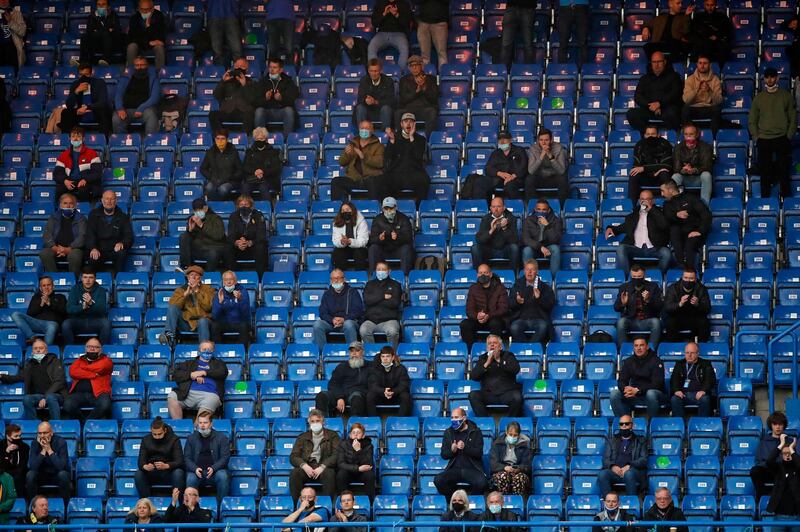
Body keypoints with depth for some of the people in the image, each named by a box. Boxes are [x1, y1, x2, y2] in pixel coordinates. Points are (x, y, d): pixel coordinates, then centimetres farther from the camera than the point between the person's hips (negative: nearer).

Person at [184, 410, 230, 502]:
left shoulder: (221, 438, 9)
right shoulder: (191, 438, 15)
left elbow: (225, 457, 1)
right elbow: (187, 458, 9)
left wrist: (213, 468, -17)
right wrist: (195, 469, -12)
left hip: (215, 470, -1)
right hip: (197, 471, 1)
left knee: (223, 476, -33)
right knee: (190, 478, -33)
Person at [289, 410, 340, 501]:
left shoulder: (332, 435, 13)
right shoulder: (302, 437, 20)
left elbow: (336, 455, -1)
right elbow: (293, 456, 10)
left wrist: (322, 467, -17)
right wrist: (304, 466, -12)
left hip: (325, 467, -2)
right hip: (307, 467, 2)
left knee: (329, 473, -37)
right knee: (294, 473, -30)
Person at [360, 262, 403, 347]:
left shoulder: (395, 285, 13)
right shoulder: (370, 284, 18)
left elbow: (395, 303, -3)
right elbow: (367, 300, 1)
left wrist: (375, 300, 0)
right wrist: (383, 296, -3)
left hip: (389, 319, -2)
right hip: (371, 320, 2)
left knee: (392, 332, -36)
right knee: (363, 330, -32)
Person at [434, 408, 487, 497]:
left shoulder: (476, 432, 4)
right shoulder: (448, 432, 13)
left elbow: (479, 453, -5)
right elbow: (444, 454, 11)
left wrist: (465, 448, -22)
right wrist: (452, 450, -12)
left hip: (472, 469, -2)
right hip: (454, 469, 3)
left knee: (481, 483, -34)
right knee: (438, 480, -26)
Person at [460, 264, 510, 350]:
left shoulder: (500, 288, 1)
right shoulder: (473, 288, 9)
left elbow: (503, 309, -7)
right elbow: (469, 310, 3)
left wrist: (489, 316, -25)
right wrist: (477, 316, -22)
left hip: (496, 318, -3)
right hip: (478, 320, 3)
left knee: (495, 323, -39)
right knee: (464, 324, -27)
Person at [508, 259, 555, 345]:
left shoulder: (544, 287, 12)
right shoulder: (517, 285, 16)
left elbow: (550, 305, 3)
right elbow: (509, 304, 10)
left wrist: (539, 298, -15)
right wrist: (517, 301, -13)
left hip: (538, 318, -1)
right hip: (520, 318, 1)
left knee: (543, 327, -35)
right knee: (514, 328, -33)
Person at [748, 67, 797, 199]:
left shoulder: (785, 96, 6)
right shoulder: (759, 98, 10)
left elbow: (793, 118, 6)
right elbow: (752, 121, 12)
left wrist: (789, 136, -3)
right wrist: (756, 137, 1)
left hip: (782, 139, -1)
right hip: (764, 140, 1)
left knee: (784, 171, -5)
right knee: (764, 173, -1)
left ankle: (786, 198, -2)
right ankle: (765, 199, 2)